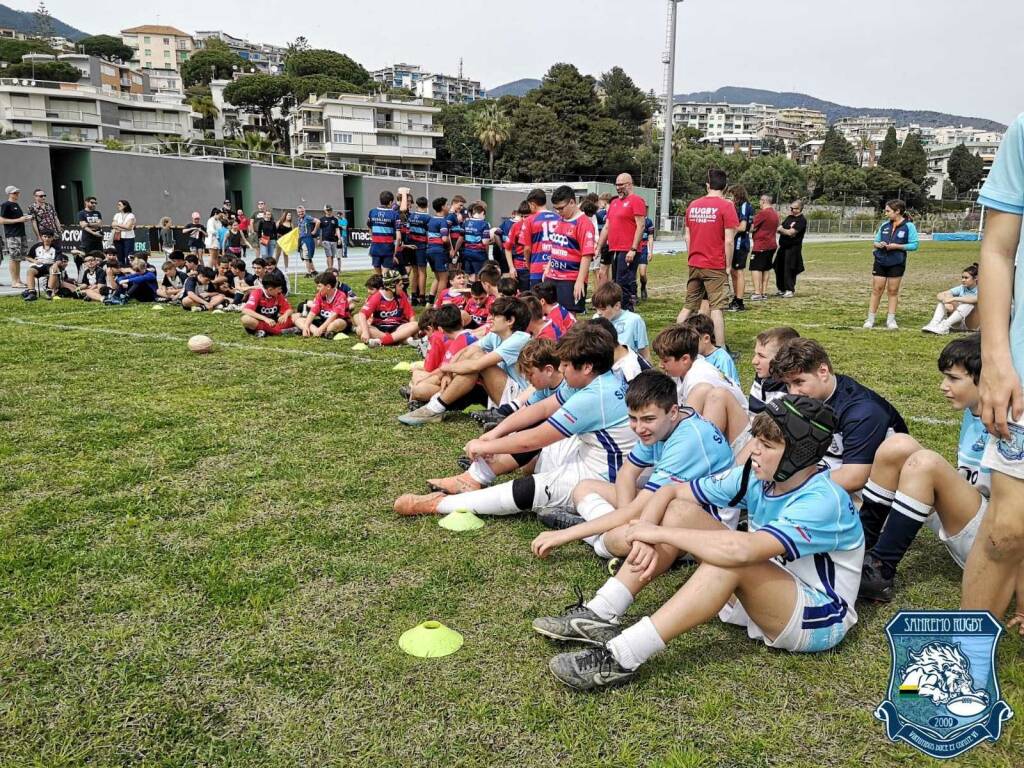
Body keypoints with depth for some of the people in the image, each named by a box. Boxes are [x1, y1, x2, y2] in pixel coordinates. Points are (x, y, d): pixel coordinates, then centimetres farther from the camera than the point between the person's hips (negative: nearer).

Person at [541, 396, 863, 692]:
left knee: (732, 558, -38)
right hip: (763, 596, 7)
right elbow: (669, 491, -4)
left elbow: (743, 550, -44)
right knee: (681, 510, -9)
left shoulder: (823, 501, -28)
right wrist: (646, 536, -24)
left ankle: (622, 659, -38)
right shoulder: (756, 476, -7)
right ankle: (600, 615, -15)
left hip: (819, 620, -7)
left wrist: (660, 533, -33)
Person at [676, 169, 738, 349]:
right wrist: (728, 265, -3)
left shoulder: (693, 205, 7)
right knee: (716, 308, -2)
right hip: (716, 266, -5)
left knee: (689, 305, 14)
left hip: (694, 264, 5)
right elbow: (729, 241, -12)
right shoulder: (726, 206, -9)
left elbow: (687, 237, 11)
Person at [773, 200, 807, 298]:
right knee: (779, 268, 10)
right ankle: (781, 289, 22)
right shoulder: (789, 217, 15)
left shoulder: (801, 220, -11)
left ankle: (790, 290, 0)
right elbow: (780, 228, 13)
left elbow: (791, 232, -18)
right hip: (783, 247, 8)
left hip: (793, 248, -8)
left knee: (789, 270, -8)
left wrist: (781, 229, -6)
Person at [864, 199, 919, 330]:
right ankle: (870, 319, 8)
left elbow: (914, 245, -9)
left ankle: (891, 320, 13)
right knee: (876, 289, 3)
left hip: (896, 264, -3)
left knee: (893, 291, 5)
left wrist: (897, 246, -18)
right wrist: (879, 245, -10)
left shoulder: (909, 226, -6)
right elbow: (876, 242, 12)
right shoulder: (884, 226, 6)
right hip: (880, 262, 3)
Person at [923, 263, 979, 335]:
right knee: (943, 298, -9)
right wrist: (947, 302, -24)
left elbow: (975, 299, -34)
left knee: (970, 303, -32)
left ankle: (944, 326, -40)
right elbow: (939, 295, -4)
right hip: (959, 322, 5)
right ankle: (934, 323, -31)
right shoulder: (961, 288, 6)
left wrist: (954, 299, -33)